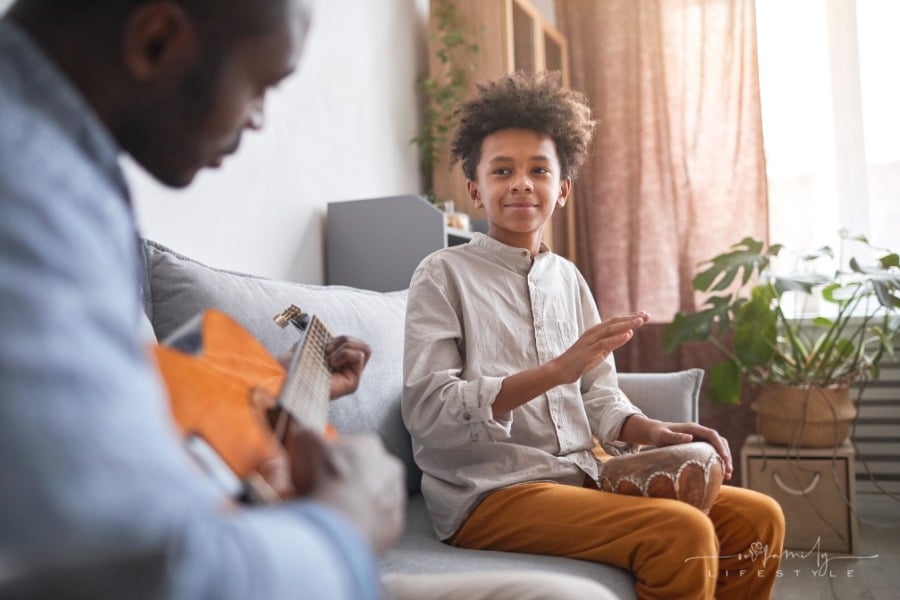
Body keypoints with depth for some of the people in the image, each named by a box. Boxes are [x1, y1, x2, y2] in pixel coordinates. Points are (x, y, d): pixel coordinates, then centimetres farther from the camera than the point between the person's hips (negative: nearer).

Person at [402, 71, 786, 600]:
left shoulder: (567, 277, 15)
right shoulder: (444, 274, -4)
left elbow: (597, 396, 14)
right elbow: (428, 411, -14)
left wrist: (652, 431, -8)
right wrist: (555, 370, -24)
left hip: (584, 478, 6)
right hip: (489, 494, -6)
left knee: (758, 517, -5)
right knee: (684, 533, -25)